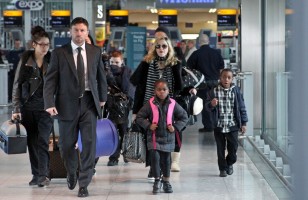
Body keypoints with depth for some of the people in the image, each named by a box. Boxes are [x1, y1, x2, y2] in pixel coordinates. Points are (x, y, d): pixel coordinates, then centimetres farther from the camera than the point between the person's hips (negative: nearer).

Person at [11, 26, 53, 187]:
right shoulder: (25, 61, 0)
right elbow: (17, 85, 2)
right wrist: (16, 109, -3)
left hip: (45, 107, -1)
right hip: (28, 108, 1)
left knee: (43, 141, -9)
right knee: (32, 142, 6)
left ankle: (43, 175, -7)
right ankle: (36, 175, 14)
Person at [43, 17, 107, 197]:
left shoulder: (95, 52, 5)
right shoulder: (59, 53, -3)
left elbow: (101, 76, 16)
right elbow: (50, 80, -5)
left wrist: (103, 97, 20)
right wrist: (50, 103, -14)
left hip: (89, 102, 1)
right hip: (67, 104, -1)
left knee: (89, 143, -6)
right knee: (67, 144, 8)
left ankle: (84, 183, 2)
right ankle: (72, 173, 37)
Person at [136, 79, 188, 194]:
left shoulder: (173, 104, -1)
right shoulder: (150, 104, -4)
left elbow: (184, 117, 7)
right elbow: (139, 117, 1)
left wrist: (176, 127, -6)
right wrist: (148, 125, -12)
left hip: (168, 138, 1)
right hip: (154, 137, -1)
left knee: (166, 159, 9)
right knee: (155, 158, -8)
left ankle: (166, 181, 25)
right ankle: (157, 181, 6)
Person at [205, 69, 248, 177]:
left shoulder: (236, 91, -1)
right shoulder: (213, 91, -3)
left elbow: (242, 107, 4)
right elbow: (207, 107, 2)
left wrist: (243, 123, 2)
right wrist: (211, 104, -22)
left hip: (233, 125, 0)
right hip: (219, 126, 0)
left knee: (233, 148, 3)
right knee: (221, 149, 8)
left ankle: (229, 163, 31)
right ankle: (223, 168, 22)